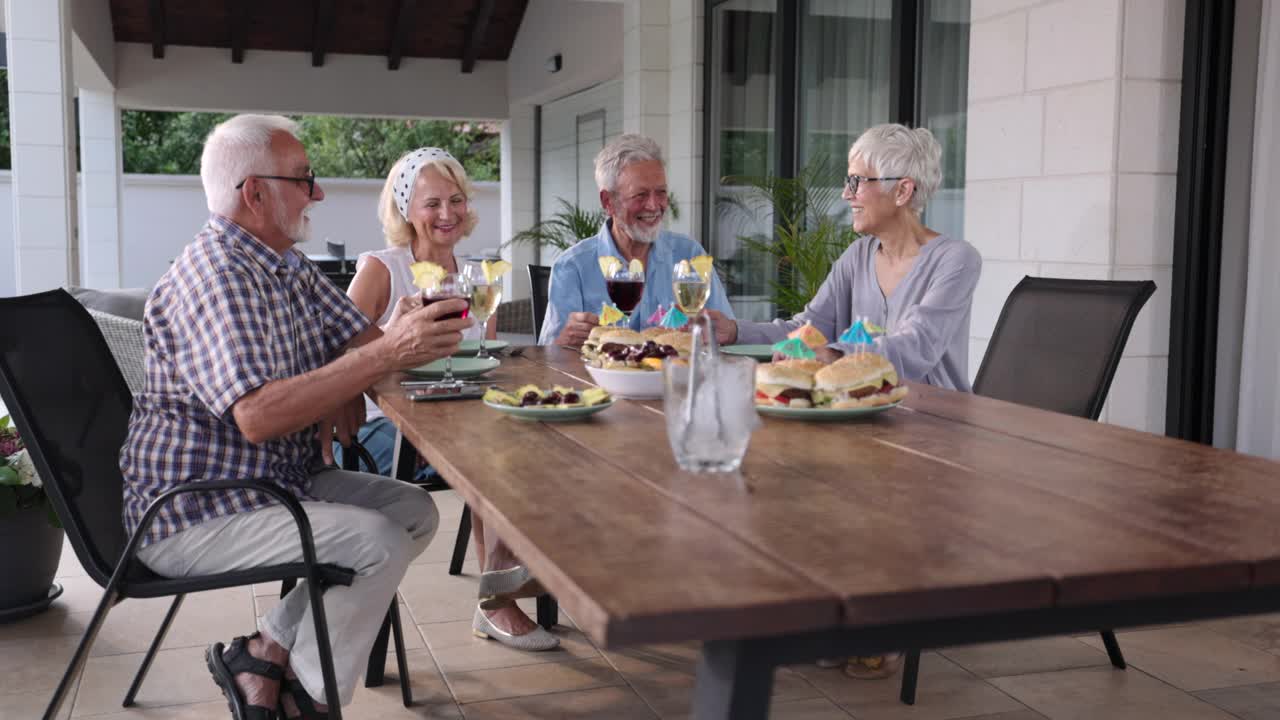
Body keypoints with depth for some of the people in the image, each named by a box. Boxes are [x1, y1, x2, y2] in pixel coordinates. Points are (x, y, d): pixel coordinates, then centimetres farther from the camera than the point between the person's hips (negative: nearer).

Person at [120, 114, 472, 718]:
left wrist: (344, 391, -11)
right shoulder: (213, 276, -22)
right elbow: (257, 417, -34)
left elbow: (360, 339, 12)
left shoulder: (291, 266, 9)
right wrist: (387, 355, -37)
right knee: (379, 542, -22)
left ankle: (267, 651, 1)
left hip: (280, 480, 10)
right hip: (193, 512, -10)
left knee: (416, 512, 0)